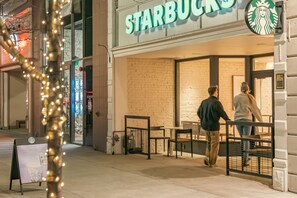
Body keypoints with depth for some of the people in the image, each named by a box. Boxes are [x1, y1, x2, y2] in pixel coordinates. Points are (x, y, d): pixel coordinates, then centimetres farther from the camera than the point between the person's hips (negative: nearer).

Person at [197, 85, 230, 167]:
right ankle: (211, 162, 6)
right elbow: (222, 114, -15)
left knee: (209, 142, 22)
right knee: (215, 144, 4)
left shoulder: (204, 102, 5)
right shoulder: (216, 102, -16)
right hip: (213, 125, -6)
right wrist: (228, 120, 0)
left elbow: (198, 112, 13)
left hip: (205, 125, 7)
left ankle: (207, 158, 17)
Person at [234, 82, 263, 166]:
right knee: (246, 140, -2)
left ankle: (245, 157, 27)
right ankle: (244, 160, -8)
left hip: (237, 120, 3)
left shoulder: (236, 98, 3)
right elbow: (255, 109, 3)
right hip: (247, 120, -3)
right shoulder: (250, 98, -3)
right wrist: (260, 119, 14)